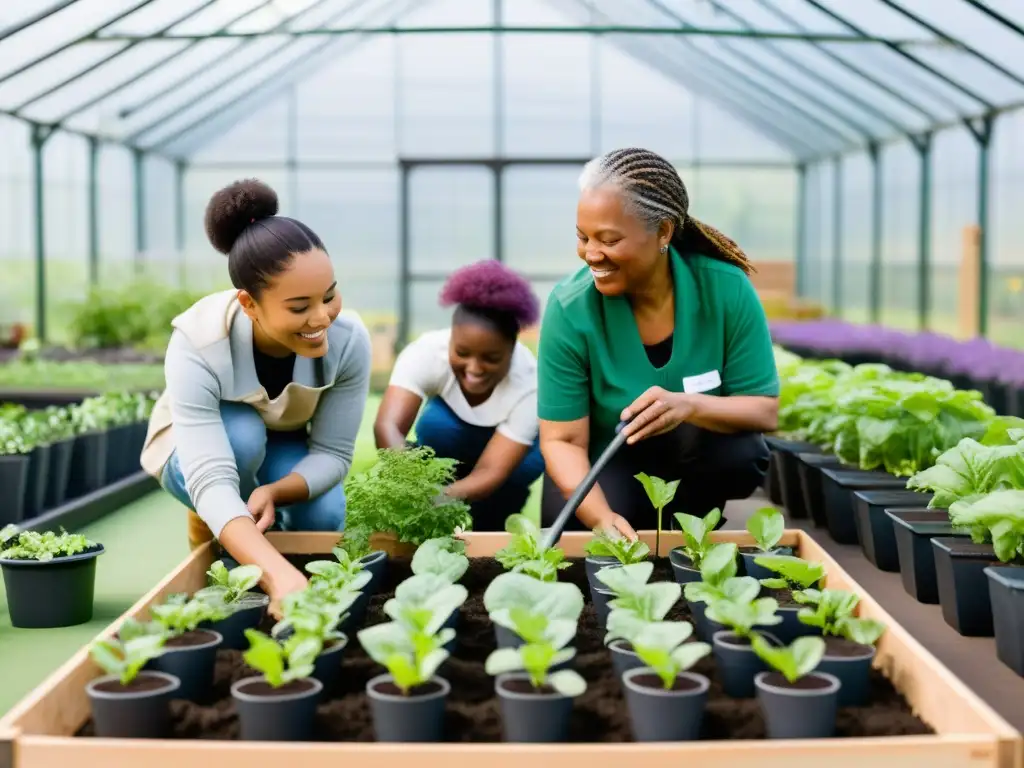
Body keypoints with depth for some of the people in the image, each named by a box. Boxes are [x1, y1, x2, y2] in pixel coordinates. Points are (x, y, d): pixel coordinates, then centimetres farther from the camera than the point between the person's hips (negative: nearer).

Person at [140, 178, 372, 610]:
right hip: (195, 451, -3)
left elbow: (333, 452, -23)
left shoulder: (349, 339, -31)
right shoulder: (198, 347, -39)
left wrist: (272, 492, -45)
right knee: (241, 433, -35)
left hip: (286, 450, 3)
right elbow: (212, 481, -49)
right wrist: (279, 574, -65)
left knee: (323, 519, -25)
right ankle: (207, 530, -6)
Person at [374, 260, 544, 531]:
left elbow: (490, 472, -42)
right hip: (452, 435, 0)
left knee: (524, 464, -31)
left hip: (508, 442, 0)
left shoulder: (527, 384, -37)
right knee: (436, 424, -33)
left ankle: (489, 527, -1)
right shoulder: (427, 352, -37)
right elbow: (387, 426, -48)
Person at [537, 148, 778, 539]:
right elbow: (562, 440, -20)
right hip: (606, 465, 0)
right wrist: (602, 516, -39)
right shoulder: (570, 308, -22)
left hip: (696, 462, 0)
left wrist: (690, 405, -38)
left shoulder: (727, 290, -20)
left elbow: (764, 411, -17)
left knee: (740, 452, -30)